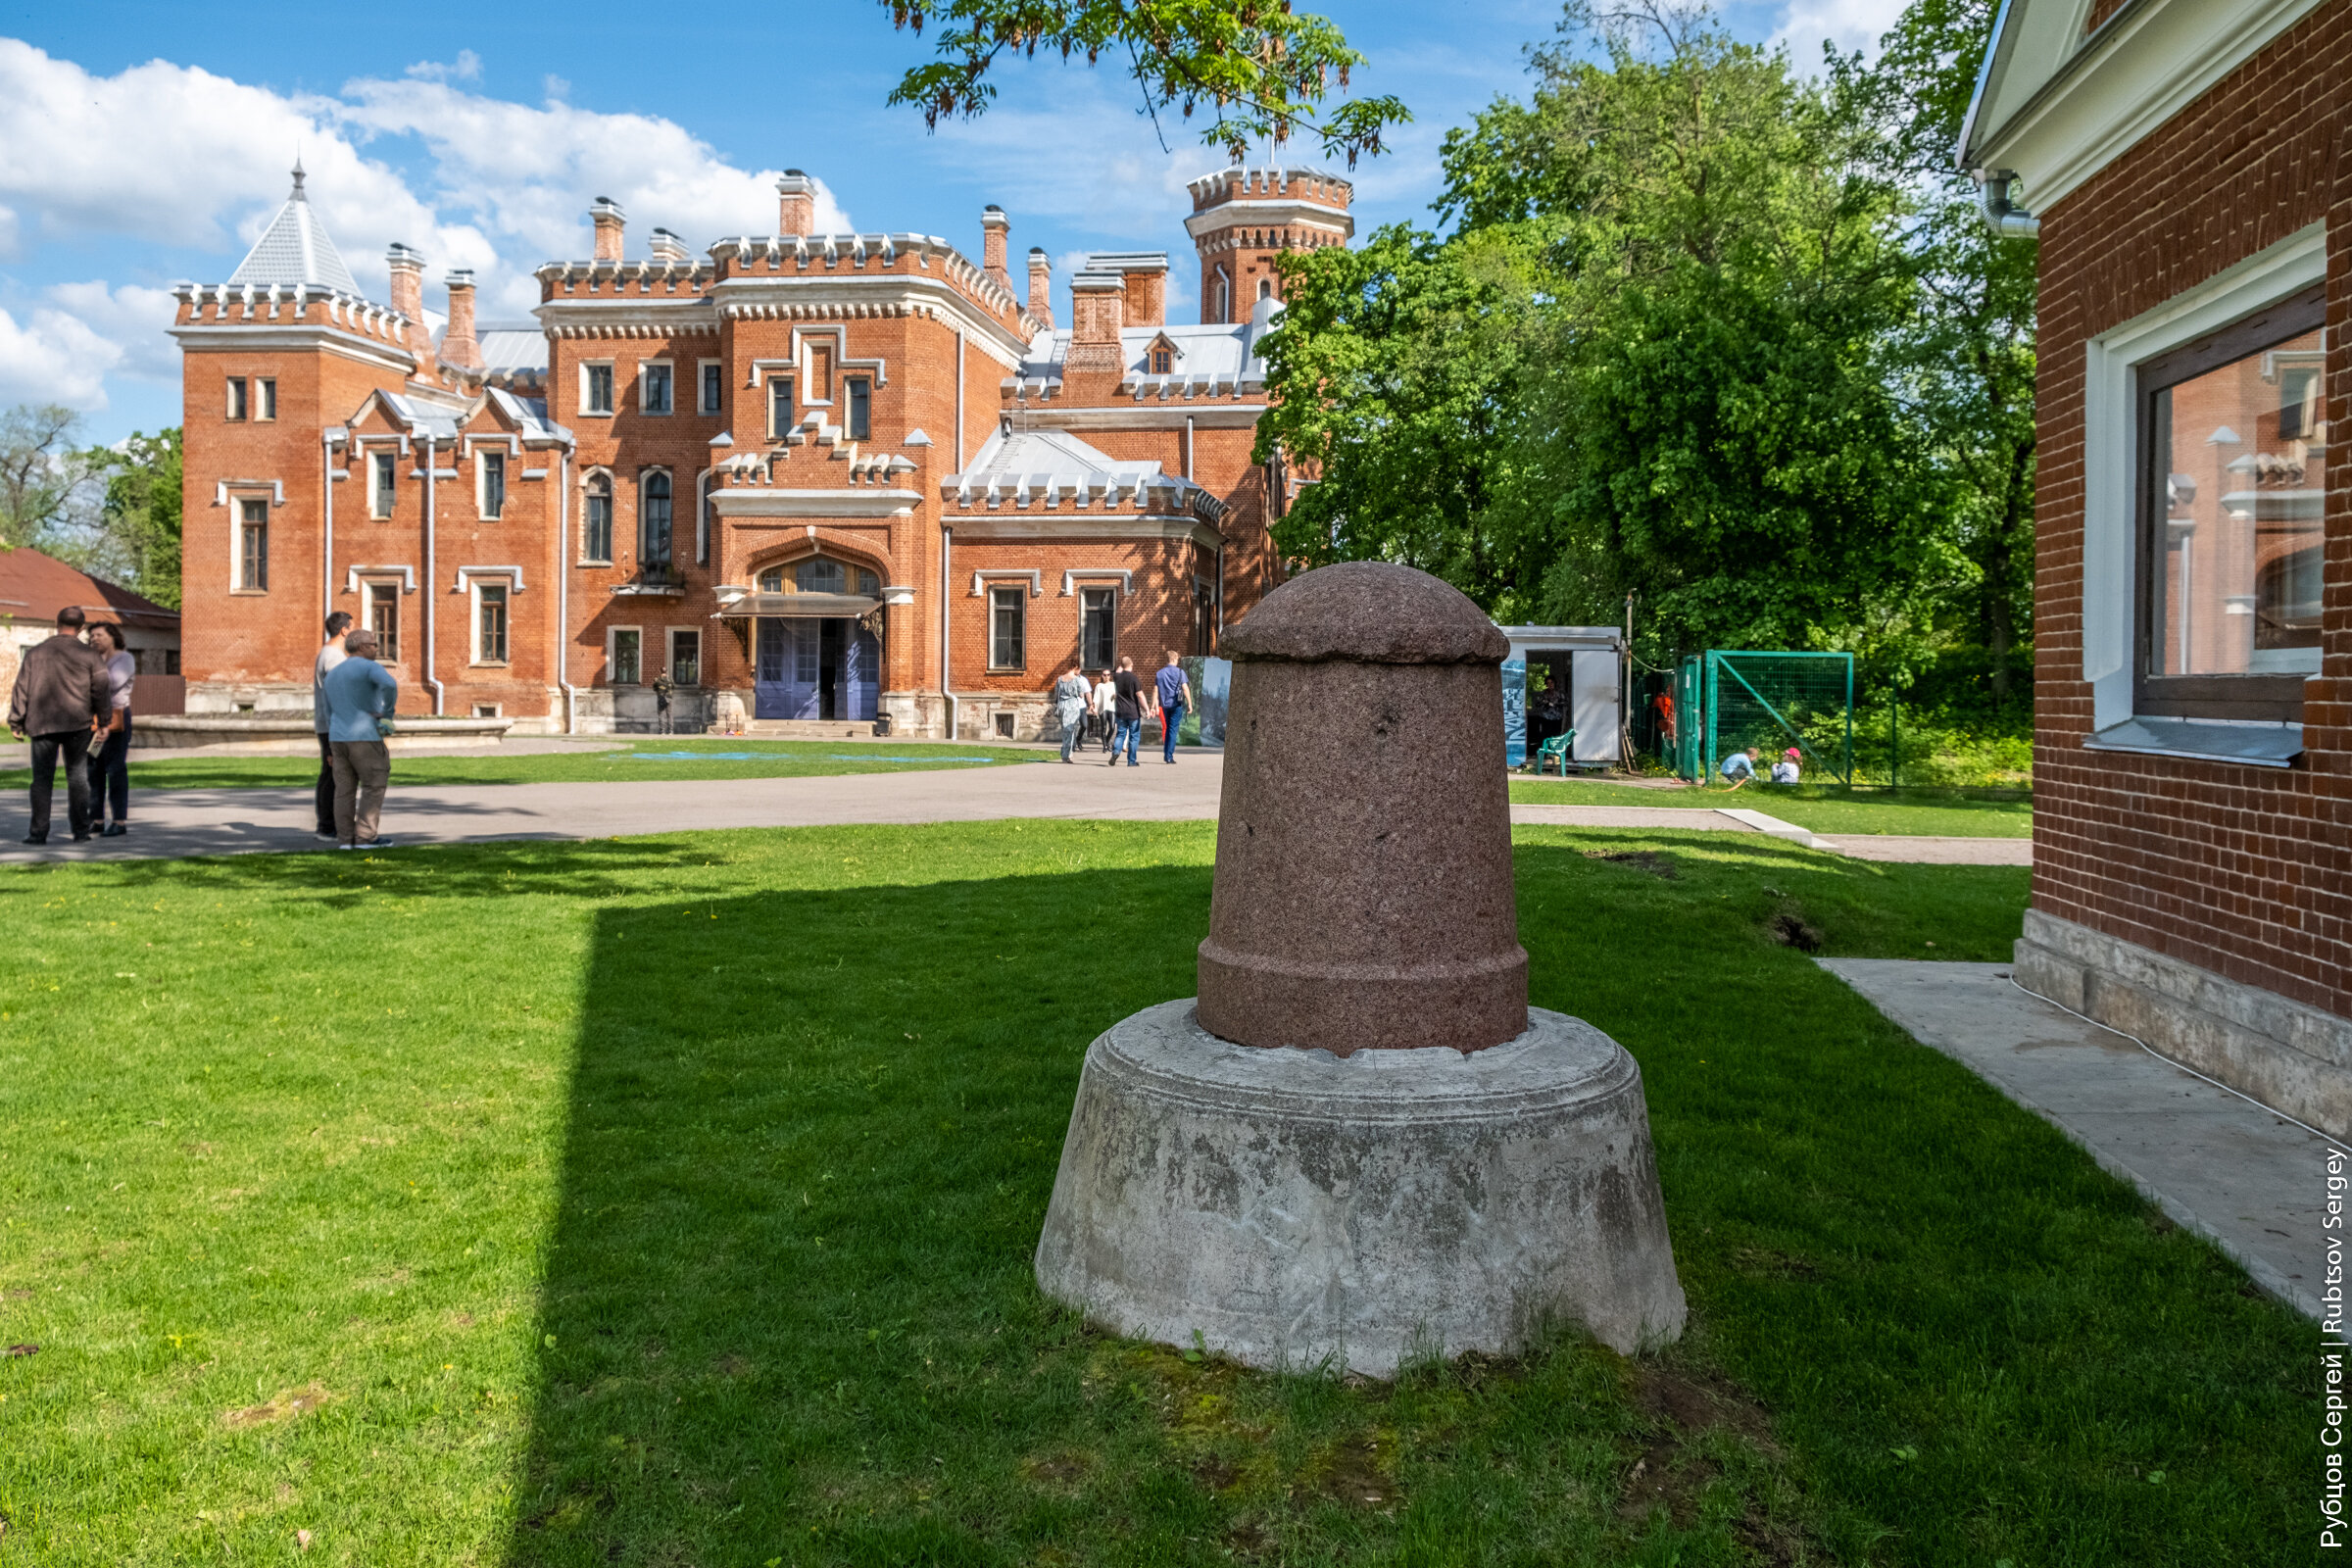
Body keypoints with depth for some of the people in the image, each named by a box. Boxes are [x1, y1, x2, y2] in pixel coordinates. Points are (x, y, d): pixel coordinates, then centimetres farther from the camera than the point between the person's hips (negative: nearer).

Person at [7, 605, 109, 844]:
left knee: (42, 777, 5)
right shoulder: (90, 655, 0)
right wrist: (102, 721, 12)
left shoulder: (35, 652, 4)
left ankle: (39, 832, 2)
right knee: (77, 776, 5)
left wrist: (15, 722, 12)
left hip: (42, 724, 1)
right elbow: (100, 690, 1)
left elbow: (22, 689, 6)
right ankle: (81, 831, 4)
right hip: (78, 723, -1)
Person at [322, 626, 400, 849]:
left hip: (339, 739, 7)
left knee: (345, 789, 8)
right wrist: (387, 712, -15)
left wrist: (333, 747, 24)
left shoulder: (333, 674, 15)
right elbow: (389, 684, -31)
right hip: (365, 738, -7)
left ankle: (345, 838, 6)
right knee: (374, 785, 1)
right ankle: (366, 836, -1)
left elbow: (331, 714, 19)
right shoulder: (370, 667, -9)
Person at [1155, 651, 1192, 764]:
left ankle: (1166, 754, 17)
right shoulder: (1179, 672, -5)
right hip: (1176, 704, -4)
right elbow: (1185, 688, -10)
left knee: (1167, 728, 17)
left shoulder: (1160, 673, 6)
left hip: (1165, 704, 4)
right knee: (1173, 730, -2)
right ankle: (1169, 756, -7)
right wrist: (1190, 703, -5)